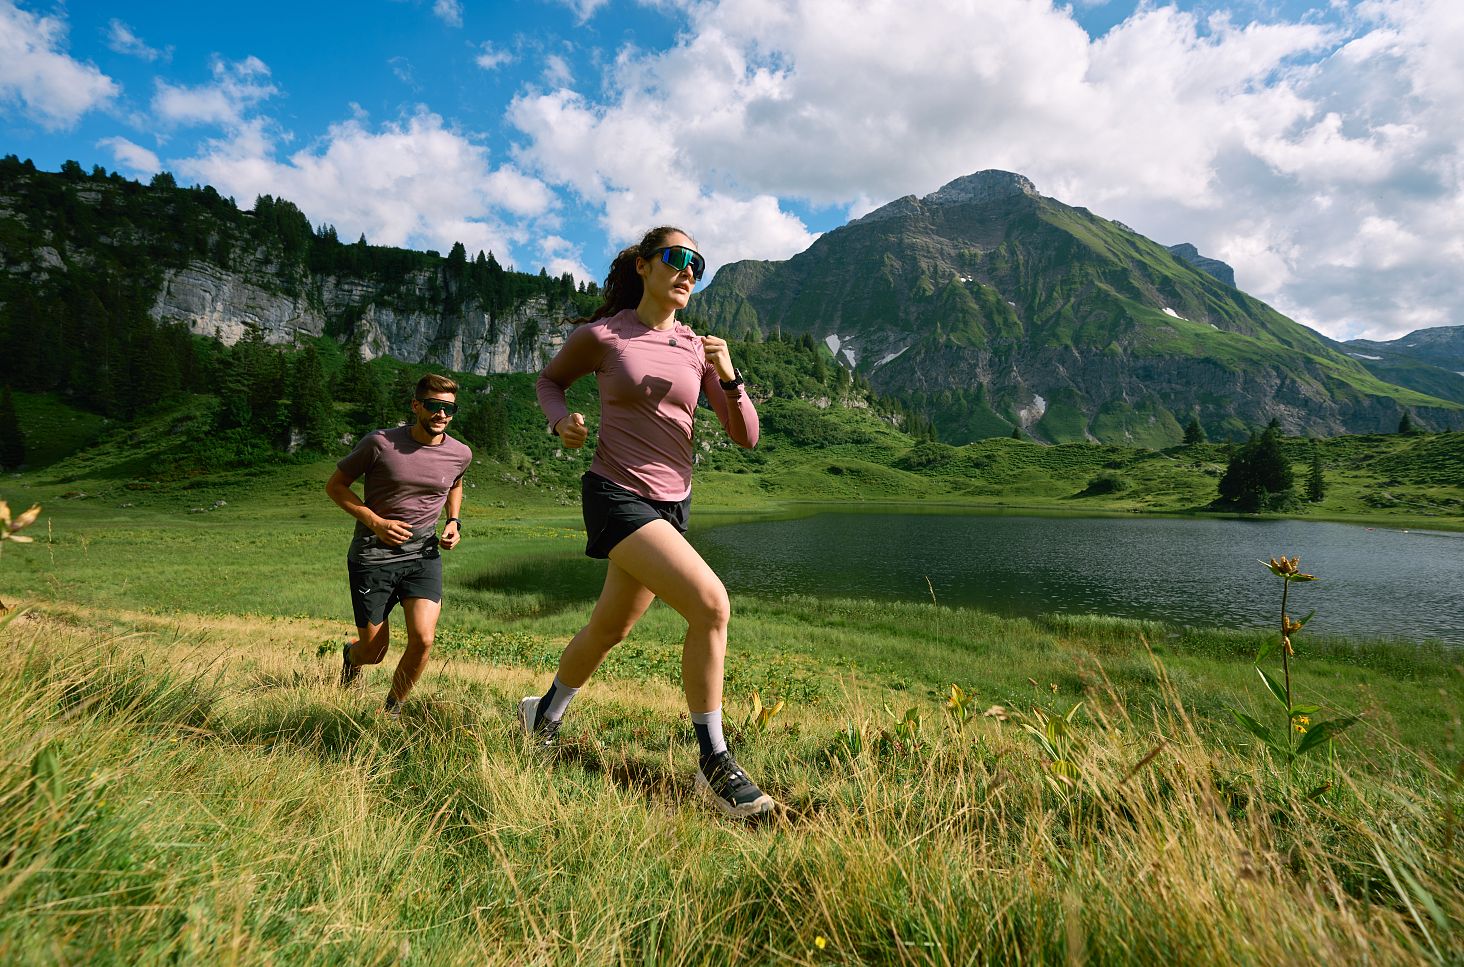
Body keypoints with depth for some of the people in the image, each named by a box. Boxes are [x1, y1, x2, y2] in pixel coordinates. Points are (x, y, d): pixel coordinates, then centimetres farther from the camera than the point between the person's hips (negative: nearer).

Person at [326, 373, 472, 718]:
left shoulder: (460, 454, -1)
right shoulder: (380, 443, -12)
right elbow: (335, 485, 0)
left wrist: (454, 522, 5)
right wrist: (375, 522, -13)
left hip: (423, 554, 2)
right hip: (372, 556, -2)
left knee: (423, 640, -16)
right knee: (373, 652, 7)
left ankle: (391, 711, 13)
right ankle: (351, 654, 49)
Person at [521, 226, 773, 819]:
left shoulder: (697, 349, 5)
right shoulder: (600, 336, -5)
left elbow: (746, 438, 1)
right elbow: (550, 379, 14)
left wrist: (729, 377, -15)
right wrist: (561, 420, -7)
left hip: (672, 504, 6)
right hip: (616, 496, -6)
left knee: (610, 629, 19)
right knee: (711, 604, -23)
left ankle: (544, 715, 46)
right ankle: (714, 764, -7)